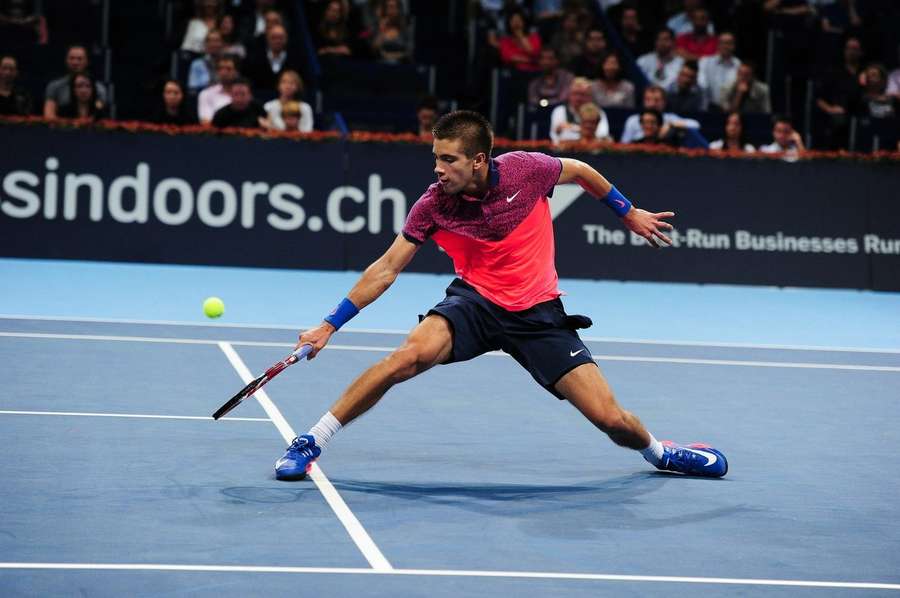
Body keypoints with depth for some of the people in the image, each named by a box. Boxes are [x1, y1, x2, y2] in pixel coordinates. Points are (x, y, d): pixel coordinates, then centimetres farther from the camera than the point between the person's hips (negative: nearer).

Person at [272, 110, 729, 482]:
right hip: (475, 303, 0)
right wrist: (330, 326, -12)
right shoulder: (432, 206, -14)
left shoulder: (526, 169, -15)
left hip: (538, 314, 1)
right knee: (412, 354, -33)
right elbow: (385, 270, -8)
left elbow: (580, 171, 7)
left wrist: (629, 213, 16)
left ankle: (657, 451, 31)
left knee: (611, 420, -7)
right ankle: (312, 442, -20)